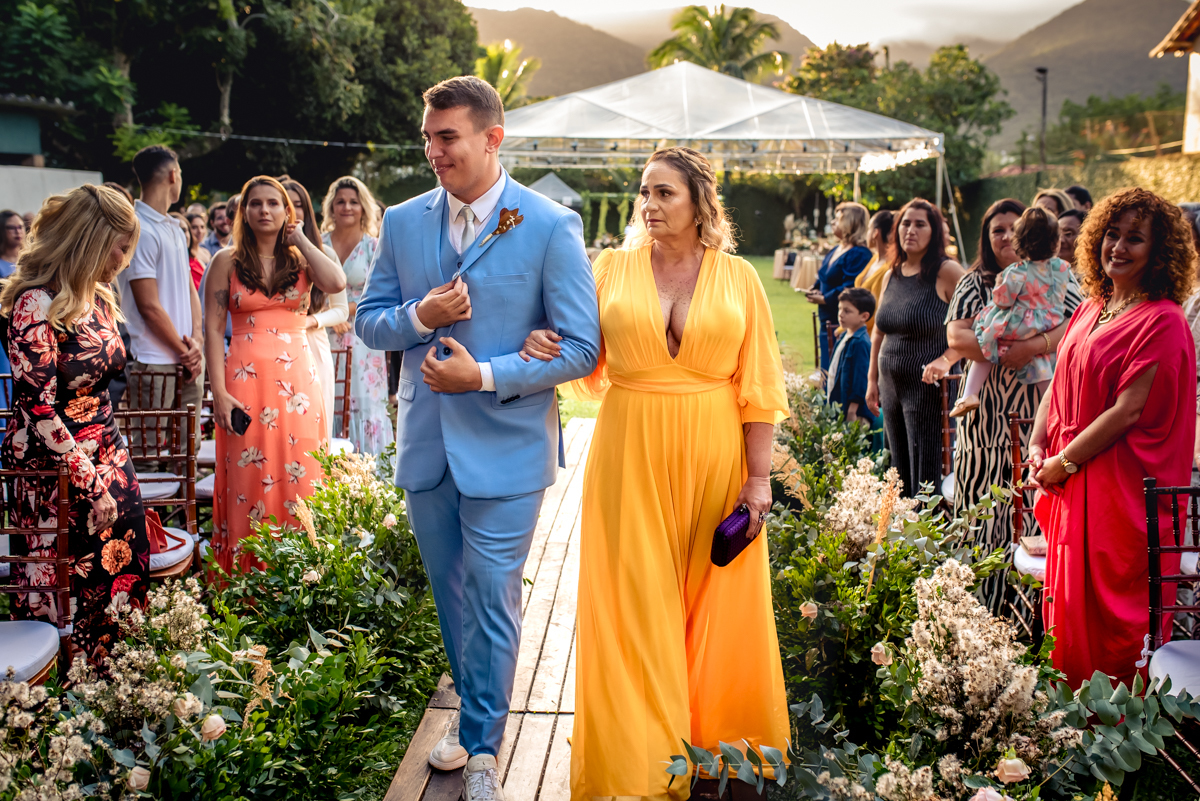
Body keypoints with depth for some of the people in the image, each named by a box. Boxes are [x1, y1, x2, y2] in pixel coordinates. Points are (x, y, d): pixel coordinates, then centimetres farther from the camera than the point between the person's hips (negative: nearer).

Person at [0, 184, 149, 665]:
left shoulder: (98, 298, 7)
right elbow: (39, 409, -20)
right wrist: (90, 484, -18)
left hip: (106, 455, 8)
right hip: (55, 469, -8)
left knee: (125, 567, 10)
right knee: (63, 589, 4)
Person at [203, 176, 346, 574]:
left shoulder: (301, 259, 8)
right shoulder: (227, 261, 6)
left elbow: (337, 283, -14)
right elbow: (213, 330, 0)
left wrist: (300, 239, -3)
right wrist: (219, 392, -9)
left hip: (297, 377, 1)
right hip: (246, 378, -1)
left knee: (298, 476, 2)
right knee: (249, 480, 1)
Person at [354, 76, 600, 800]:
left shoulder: (550, 226, -10)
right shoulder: (403, 222, 4)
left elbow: (581, 349, -11)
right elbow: (368, 321, 9)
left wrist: (485, 376, -18)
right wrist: (418, 316, -13)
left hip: (505, 447, -4)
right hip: (426, 441, 5)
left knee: (492, 599, 3)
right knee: (452, 596, 18)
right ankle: (477, 716, 39)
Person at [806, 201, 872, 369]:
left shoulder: (859, 254, -15)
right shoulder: (834, 251, 16)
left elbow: (850, 289, -23)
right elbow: (823, 279, 25)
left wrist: (824, 299, -16)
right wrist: (815, 291, 4)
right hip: (827, 321, 10)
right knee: (826, 369, 14)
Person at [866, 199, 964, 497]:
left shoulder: (947, 272, -9)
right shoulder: (891, 276, 12)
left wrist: (947, 360, -21)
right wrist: (872, 379, 17)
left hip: (927, 388, -7)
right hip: (891, 386, 7)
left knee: (925, 475, -5)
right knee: (900, 473, 12)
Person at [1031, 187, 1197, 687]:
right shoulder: (1091, 310, 11)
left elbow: (1129, 410, -18)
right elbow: (1059, 384, 13)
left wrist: (1064, 463, -14)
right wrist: (1038, 445, -1)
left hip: (1122, 490, -7)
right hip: (1071, 485, 7)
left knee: (1107, 606, 2)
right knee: (1068, 598, 14)